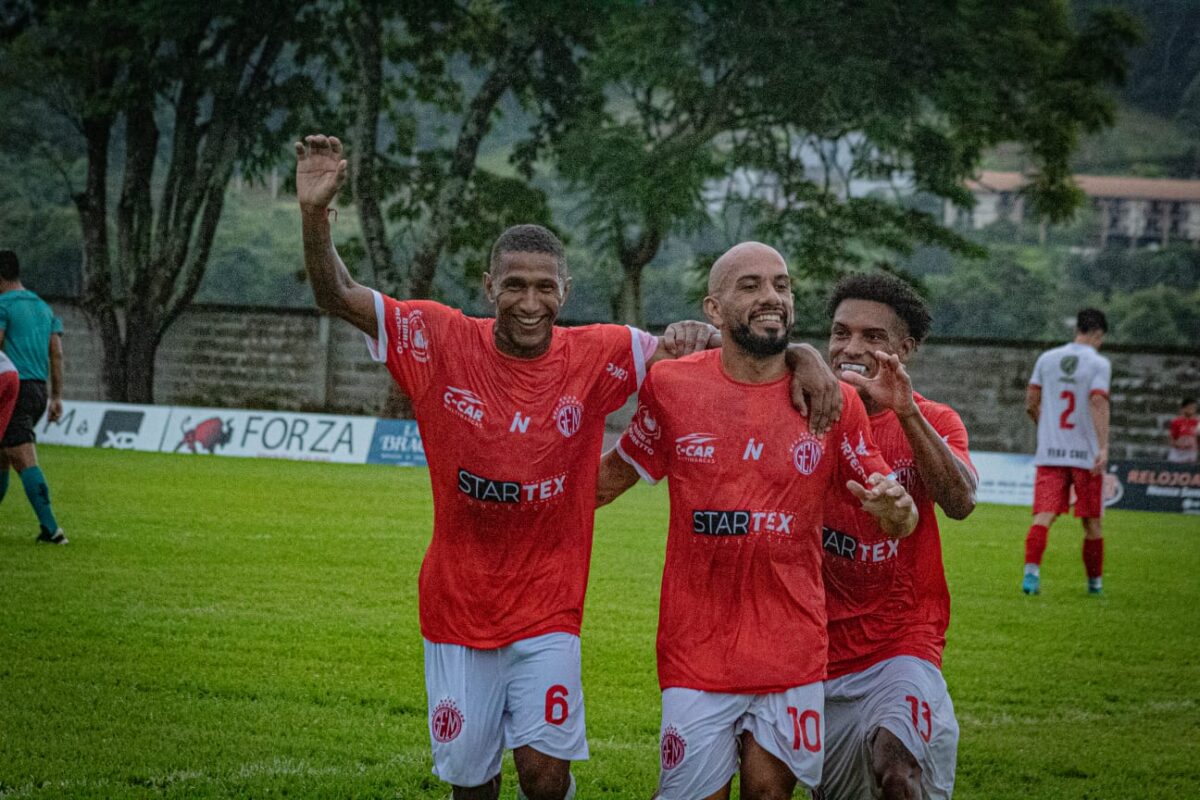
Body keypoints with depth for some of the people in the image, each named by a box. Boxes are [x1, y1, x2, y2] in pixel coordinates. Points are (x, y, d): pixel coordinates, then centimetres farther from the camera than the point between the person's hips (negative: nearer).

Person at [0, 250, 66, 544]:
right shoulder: (43, 307, 17)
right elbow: (57, 354, 14)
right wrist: (56, 397, 15)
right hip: (38, 391, 8)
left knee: (26, 463, -12)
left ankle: (50, 528, -21)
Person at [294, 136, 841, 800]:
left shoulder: (596, 358, -6)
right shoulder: (441, 341, -7)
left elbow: (692, 346, 1)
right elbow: (339, 298, -6)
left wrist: (802, 358, -15)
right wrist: (315, 214, -22)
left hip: (548, 612, 0)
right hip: (457, 612, 1)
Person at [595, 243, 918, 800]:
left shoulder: (834, 401, 0)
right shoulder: (671, 387, 0)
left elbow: (900, 522, 6)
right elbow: (616, 473, 15)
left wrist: (894, 511, -17)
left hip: (793, 652, 1)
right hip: (697, 653, 0)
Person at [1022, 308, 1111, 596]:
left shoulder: (1047, 359, 8)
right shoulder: (1099, 364, -4)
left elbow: (1030, 404, 11)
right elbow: (1098, 403, -17)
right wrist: (1104, 447, -23)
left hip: (1049, 453, 3)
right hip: (1086, 454, -3)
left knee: (1044, 516, -6)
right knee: (1092, 521, 11)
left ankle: (1031, 570, -26)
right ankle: (1095, 581, 21)